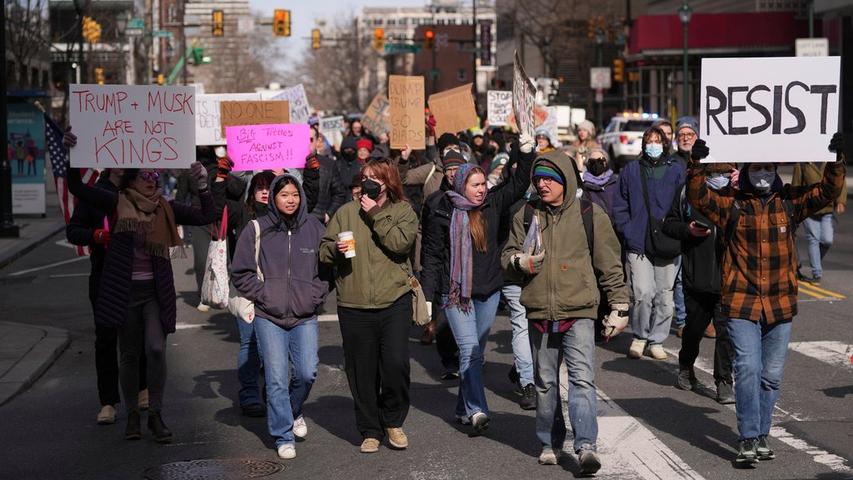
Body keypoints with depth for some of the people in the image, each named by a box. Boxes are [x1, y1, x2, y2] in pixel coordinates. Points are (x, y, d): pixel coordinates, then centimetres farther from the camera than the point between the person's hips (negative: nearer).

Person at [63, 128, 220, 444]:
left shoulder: (166, 208, 5)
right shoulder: (117, 203, -2)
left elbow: (207, 217, 4)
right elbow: (77, 189, -8)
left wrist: (202, 186, -9)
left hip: (155, 291, 1)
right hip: (125, 290, -1)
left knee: (156, 348, -12)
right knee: (129, 355, 8)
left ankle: (156, 414, 3)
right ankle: (132, 415, 24)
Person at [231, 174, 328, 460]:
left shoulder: (314, 228, 4)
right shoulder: (257, 230, -1)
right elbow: (241, 272, 4)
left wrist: (316, 295, 1)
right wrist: (262, 295, -5)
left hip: (305, 316, 2)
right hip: (269, 317, -1)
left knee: (307, 373, -5)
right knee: (276, 379, -2)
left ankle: (293, 411, 28)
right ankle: (283, 437, 11)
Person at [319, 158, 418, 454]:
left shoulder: (403, 212, 6)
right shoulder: (346, 212, 10)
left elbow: (400, 243, -13)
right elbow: (324, 251, 11)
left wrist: (375, 215, -9)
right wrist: (336, 249, -11)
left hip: (395, 302, -2)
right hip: (354, 305, 2)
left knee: (396, 364, -10)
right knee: (362, 371, 6)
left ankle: (393, 422, 15)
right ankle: (370, 431, 20)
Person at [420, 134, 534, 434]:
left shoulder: (492, 205, 5)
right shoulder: (442, 213, -6)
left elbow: (519, 185, 7)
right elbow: (431, 256, -3)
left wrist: (526, 153, -7)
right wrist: (427, 296, -5)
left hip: (489, 292, 5)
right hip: (456, 293, -4)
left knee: (476, 352, 11)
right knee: (469, 351, -14)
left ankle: (464, 407, 24)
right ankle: (477, 410, -18)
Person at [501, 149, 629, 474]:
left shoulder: (589, 214, 0)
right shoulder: (527, 215, 7)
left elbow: (610, 265, 5)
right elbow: (507, 254, 13)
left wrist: (619, 307, 5)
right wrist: (519, 261, -11)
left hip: (579, 313, -3)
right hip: (540, 313, 3)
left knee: (582, 378, -15)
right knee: (545, 383, 12)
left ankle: (585, 446, -16)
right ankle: (550, 443, 25)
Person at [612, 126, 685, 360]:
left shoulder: (676, 170, 4)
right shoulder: (631, 170, 6)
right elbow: (619, 205, 10)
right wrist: (628, 231, -1)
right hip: (638, 244, -1)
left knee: (664, 297, 6)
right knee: (643, 293, -12)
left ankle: (656, 340, 21)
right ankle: (640, 336, 10)